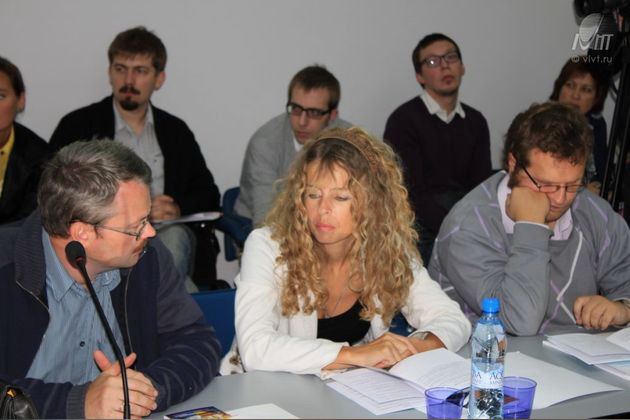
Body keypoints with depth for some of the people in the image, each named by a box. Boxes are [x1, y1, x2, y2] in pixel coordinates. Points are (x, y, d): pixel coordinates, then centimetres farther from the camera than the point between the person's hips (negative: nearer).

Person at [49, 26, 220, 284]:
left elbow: (209, 195, 19)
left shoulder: (176, 131, 21)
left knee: (174, 236, -35)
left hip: (165, 232, 2)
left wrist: (178, 209, -6)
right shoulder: (77, 126, 11)